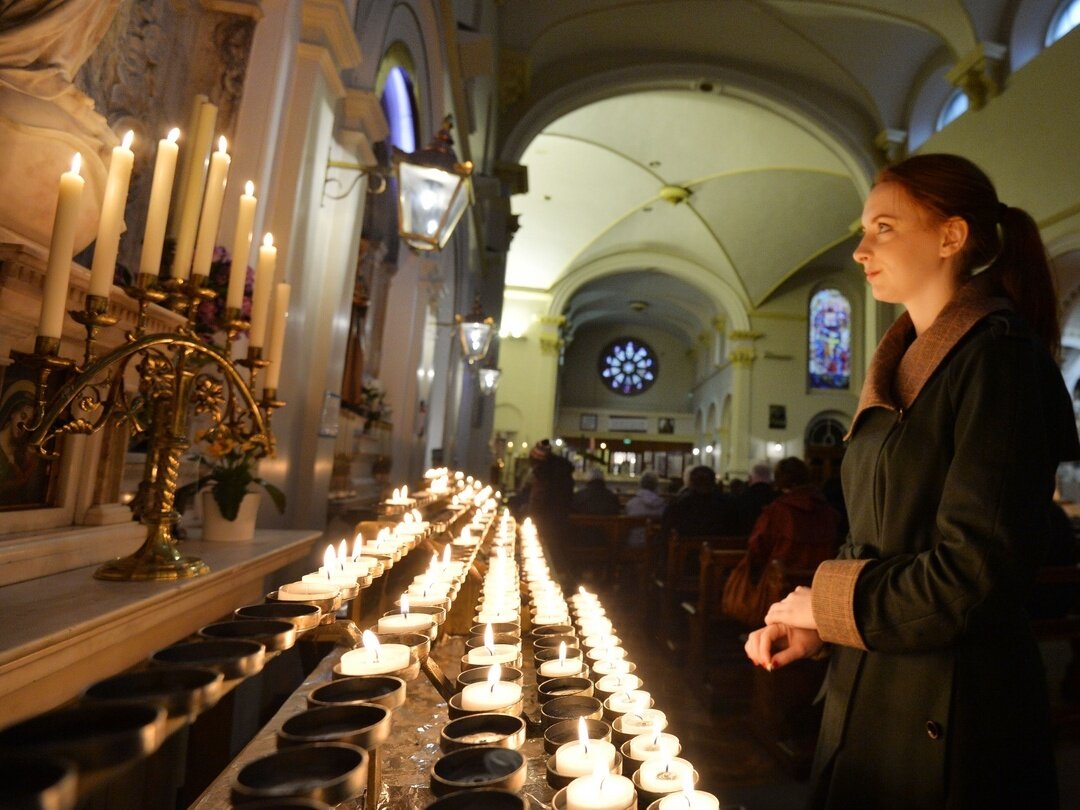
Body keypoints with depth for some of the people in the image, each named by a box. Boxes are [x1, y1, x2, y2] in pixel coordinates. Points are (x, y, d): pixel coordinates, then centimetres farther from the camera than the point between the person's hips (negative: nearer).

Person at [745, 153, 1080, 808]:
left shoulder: (998, 356, -16)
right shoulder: (906, 366, 10)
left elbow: (977, 570, -23)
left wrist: (827, 603, -11)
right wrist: (817, 627, 0)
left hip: (951, 716, -7)